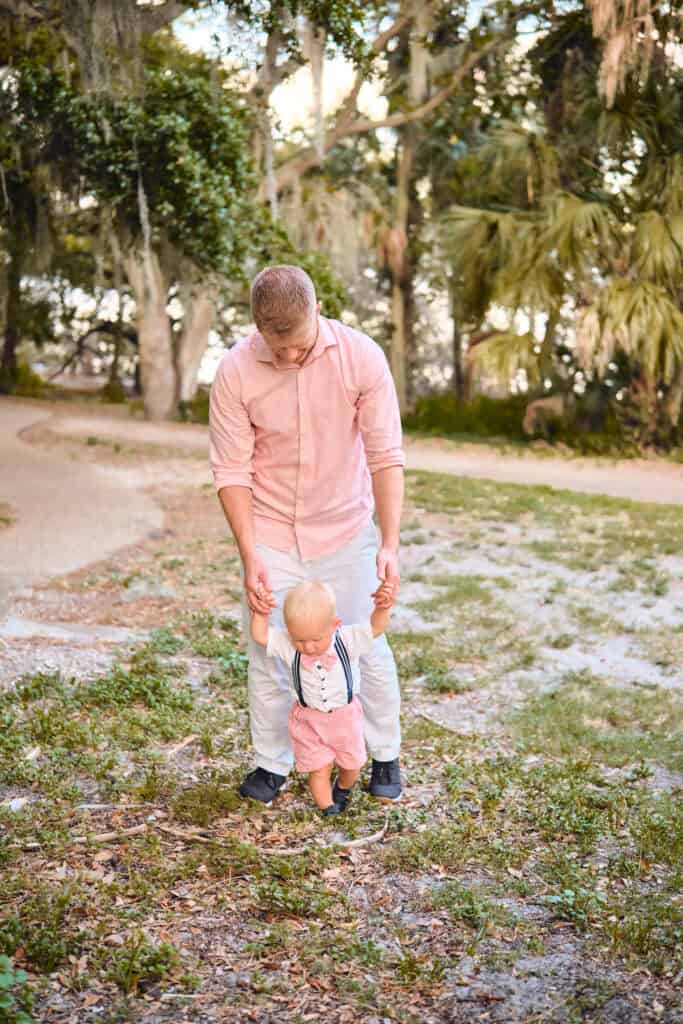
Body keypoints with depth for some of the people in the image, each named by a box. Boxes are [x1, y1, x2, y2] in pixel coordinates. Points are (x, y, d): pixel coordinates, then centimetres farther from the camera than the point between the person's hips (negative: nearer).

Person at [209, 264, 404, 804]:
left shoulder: (362, 357, -18)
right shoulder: (236, 371, -18)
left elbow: (386, 456, -15)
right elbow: (231, 470, -12)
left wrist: (390, 544, -22)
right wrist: (249, 556, -19)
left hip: (347, 530, 0)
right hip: (271, 532, 1)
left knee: (367, 648, 7)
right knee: (267, 652, 6)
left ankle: (386, 756, 28)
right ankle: (272, 764, 25)